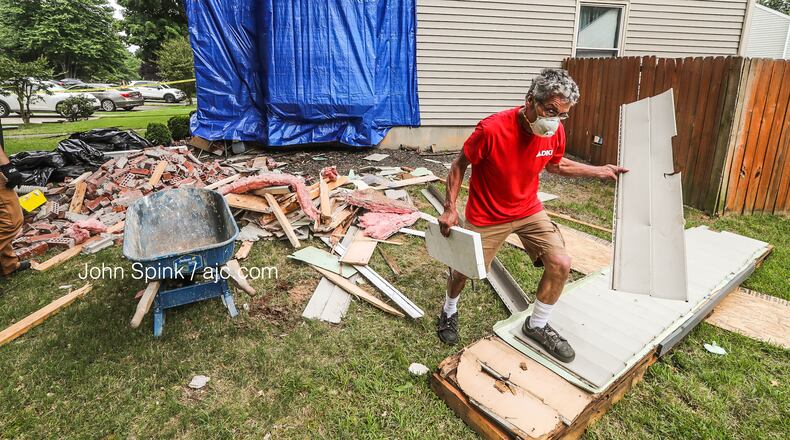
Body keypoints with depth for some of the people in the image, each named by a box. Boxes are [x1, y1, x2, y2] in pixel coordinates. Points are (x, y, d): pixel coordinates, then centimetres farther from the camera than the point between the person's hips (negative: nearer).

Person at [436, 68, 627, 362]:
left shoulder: (555, 131, -11)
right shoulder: (492, 129, -29)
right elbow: (460, 165, -14)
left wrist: (599, 171, 7)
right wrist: (450, 208, -18)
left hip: (529, 210, 5)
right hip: (486, 216, -4)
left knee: (561, 264, -5)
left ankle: (536, 325, 19)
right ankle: (449, 310, 43)